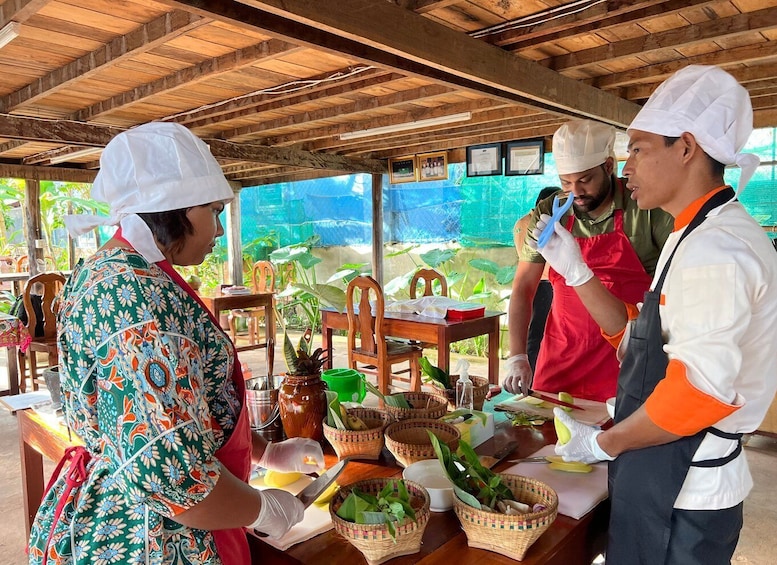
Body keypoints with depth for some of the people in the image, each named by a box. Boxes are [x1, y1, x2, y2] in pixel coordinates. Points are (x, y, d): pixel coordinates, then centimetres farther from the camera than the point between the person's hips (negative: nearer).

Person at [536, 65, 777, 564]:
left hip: (681, 491, -9)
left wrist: (605, 444, -14)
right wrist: (574, 270, 3)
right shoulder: (695, 238, 10)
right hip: (660, 475, 9)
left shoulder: (716, 249, -22)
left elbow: (699, 392, -28)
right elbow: (638, 335, 11)